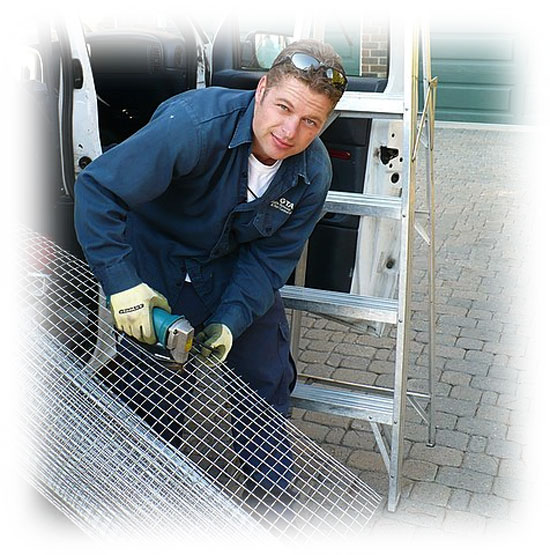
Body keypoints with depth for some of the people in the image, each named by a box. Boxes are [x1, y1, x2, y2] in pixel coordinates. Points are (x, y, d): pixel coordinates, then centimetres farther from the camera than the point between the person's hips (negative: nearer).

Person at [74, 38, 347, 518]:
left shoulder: (313, 172, -19)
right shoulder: (197, 123, -35)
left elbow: (270, 257, -13)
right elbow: (98, 188, -36)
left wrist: (230, 321, -27)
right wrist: (121, 283, -41)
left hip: (234, 271, 4)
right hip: (154, 269, -4)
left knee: (267, 381, 9)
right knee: (153, 392, 2)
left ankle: (275, 497, 32)